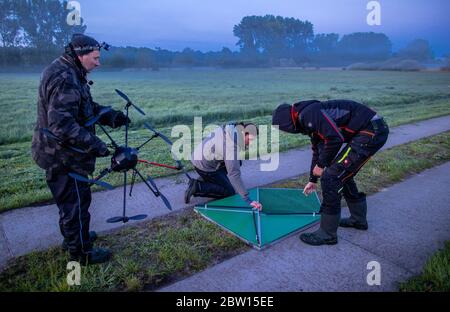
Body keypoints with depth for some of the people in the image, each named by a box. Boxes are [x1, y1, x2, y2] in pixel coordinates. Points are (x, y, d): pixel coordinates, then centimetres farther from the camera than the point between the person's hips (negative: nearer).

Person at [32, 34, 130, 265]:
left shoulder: (68, 74, 10)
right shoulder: (64, 79, -24)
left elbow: (87, 107, 13)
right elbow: (61, 124, -32)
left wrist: (110, 116, -2)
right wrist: (94, 144, -29)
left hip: (60, 154, 10)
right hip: (64, 158, -10)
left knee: (70, 200, 24)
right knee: (76, 203, 3)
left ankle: (73, 237, 44)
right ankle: (81, 253, 20)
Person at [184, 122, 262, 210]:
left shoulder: (233, 129, -5)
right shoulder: (232, 145, -31)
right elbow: (234, 173, -36)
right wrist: (248, 199, -36)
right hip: (204, 166, -9)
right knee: (229, 192, -2)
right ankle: (197, 187, -7)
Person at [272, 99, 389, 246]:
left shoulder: (308, 114, -15)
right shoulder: (308, 120, 17)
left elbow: (335, 139, -25)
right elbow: (318, 150, 28)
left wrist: (321, 165, -8)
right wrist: (313, 180, 37)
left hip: (370, 132, -10)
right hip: (375, 129, 10)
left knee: (331, 177, -8)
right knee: (343, 173, 22)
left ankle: (327, 234, 5)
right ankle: (358, 219, 38)